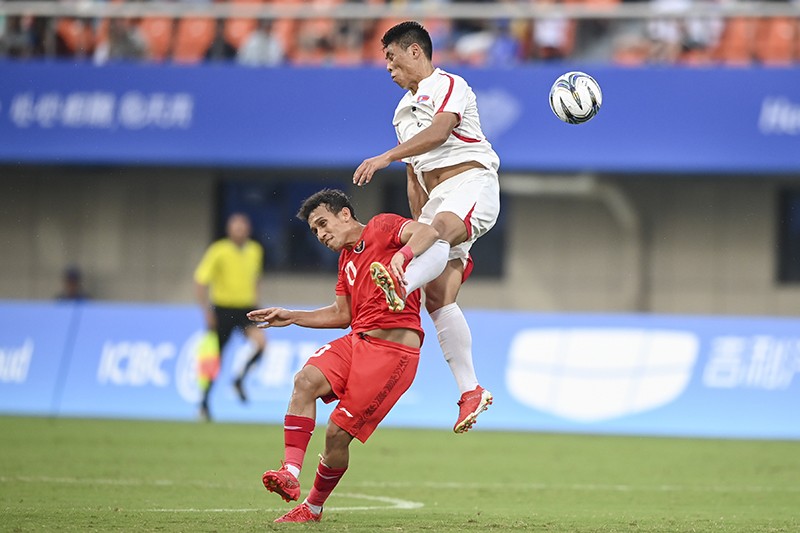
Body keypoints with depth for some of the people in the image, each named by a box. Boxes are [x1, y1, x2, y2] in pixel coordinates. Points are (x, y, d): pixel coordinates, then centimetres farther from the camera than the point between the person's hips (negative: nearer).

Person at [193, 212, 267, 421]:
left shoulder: (255, 251, 5)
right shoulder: (218, 251, -10)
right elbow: (200, 281, -9)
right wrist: (207, 310, -14)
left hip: (246, 309, 3)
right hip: (223, 308, -3)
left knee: (260, 341, -23)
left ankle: (240, 379, -1)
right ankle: (204, 403, 18)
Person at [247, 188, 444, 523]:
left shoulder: (382, 227, -1)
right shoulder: (346, 257, 23)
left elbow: (428, 233, -19)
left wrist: (400, 256, -38)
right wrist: (291, 317, 21)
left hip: (393, 348, -7)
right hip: (356, 341, 7)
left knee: (338, 432, -8)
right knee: (306, 381, -22)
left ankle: (314, 506, 12)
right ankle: (290, 474, -27)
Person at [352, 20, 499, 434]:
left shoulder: (448, 85, 1)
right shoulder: (404, 110, 27)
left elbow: (439, 130, -19)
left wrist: (385, 157, -27)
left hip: (470, 184, -7)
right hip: (437, 199, 7)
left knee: (440, 228, -40)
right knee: (438, 297, -6)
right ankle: (470, 392, -8)